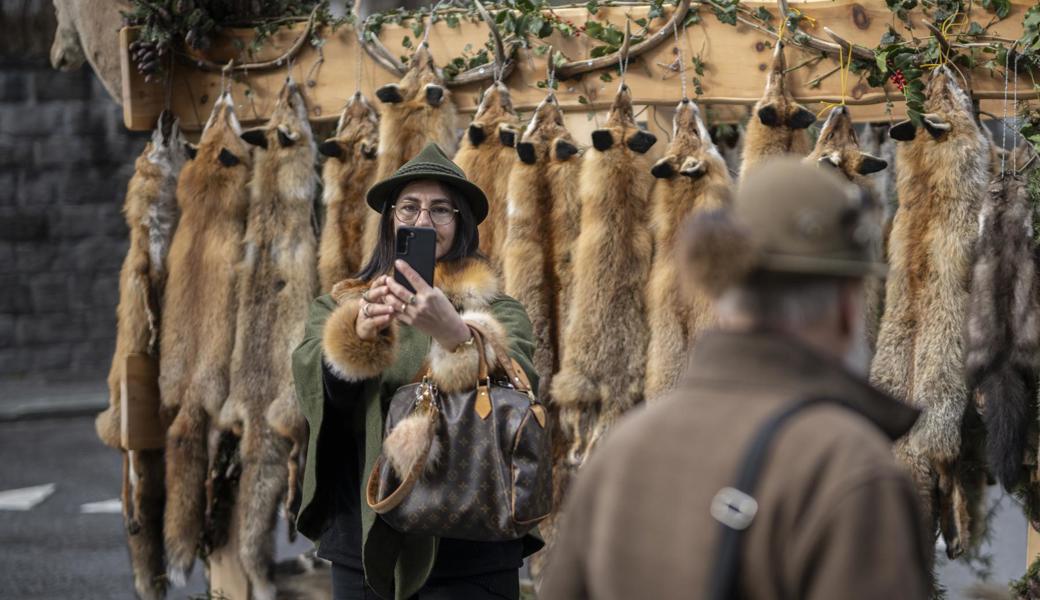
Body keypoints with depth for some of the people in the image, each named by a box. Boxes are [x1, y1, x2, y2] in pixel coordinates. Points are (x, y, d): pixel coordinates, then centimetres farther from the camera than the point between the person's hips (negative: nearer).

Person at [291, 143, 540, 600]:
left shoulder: (496, 311, 2)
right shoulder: (336, 307, 9)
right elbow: (313, 389, -9)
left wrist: (453, 333, -35)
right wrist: (357, 335, -28)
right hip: (362, 542, 2)